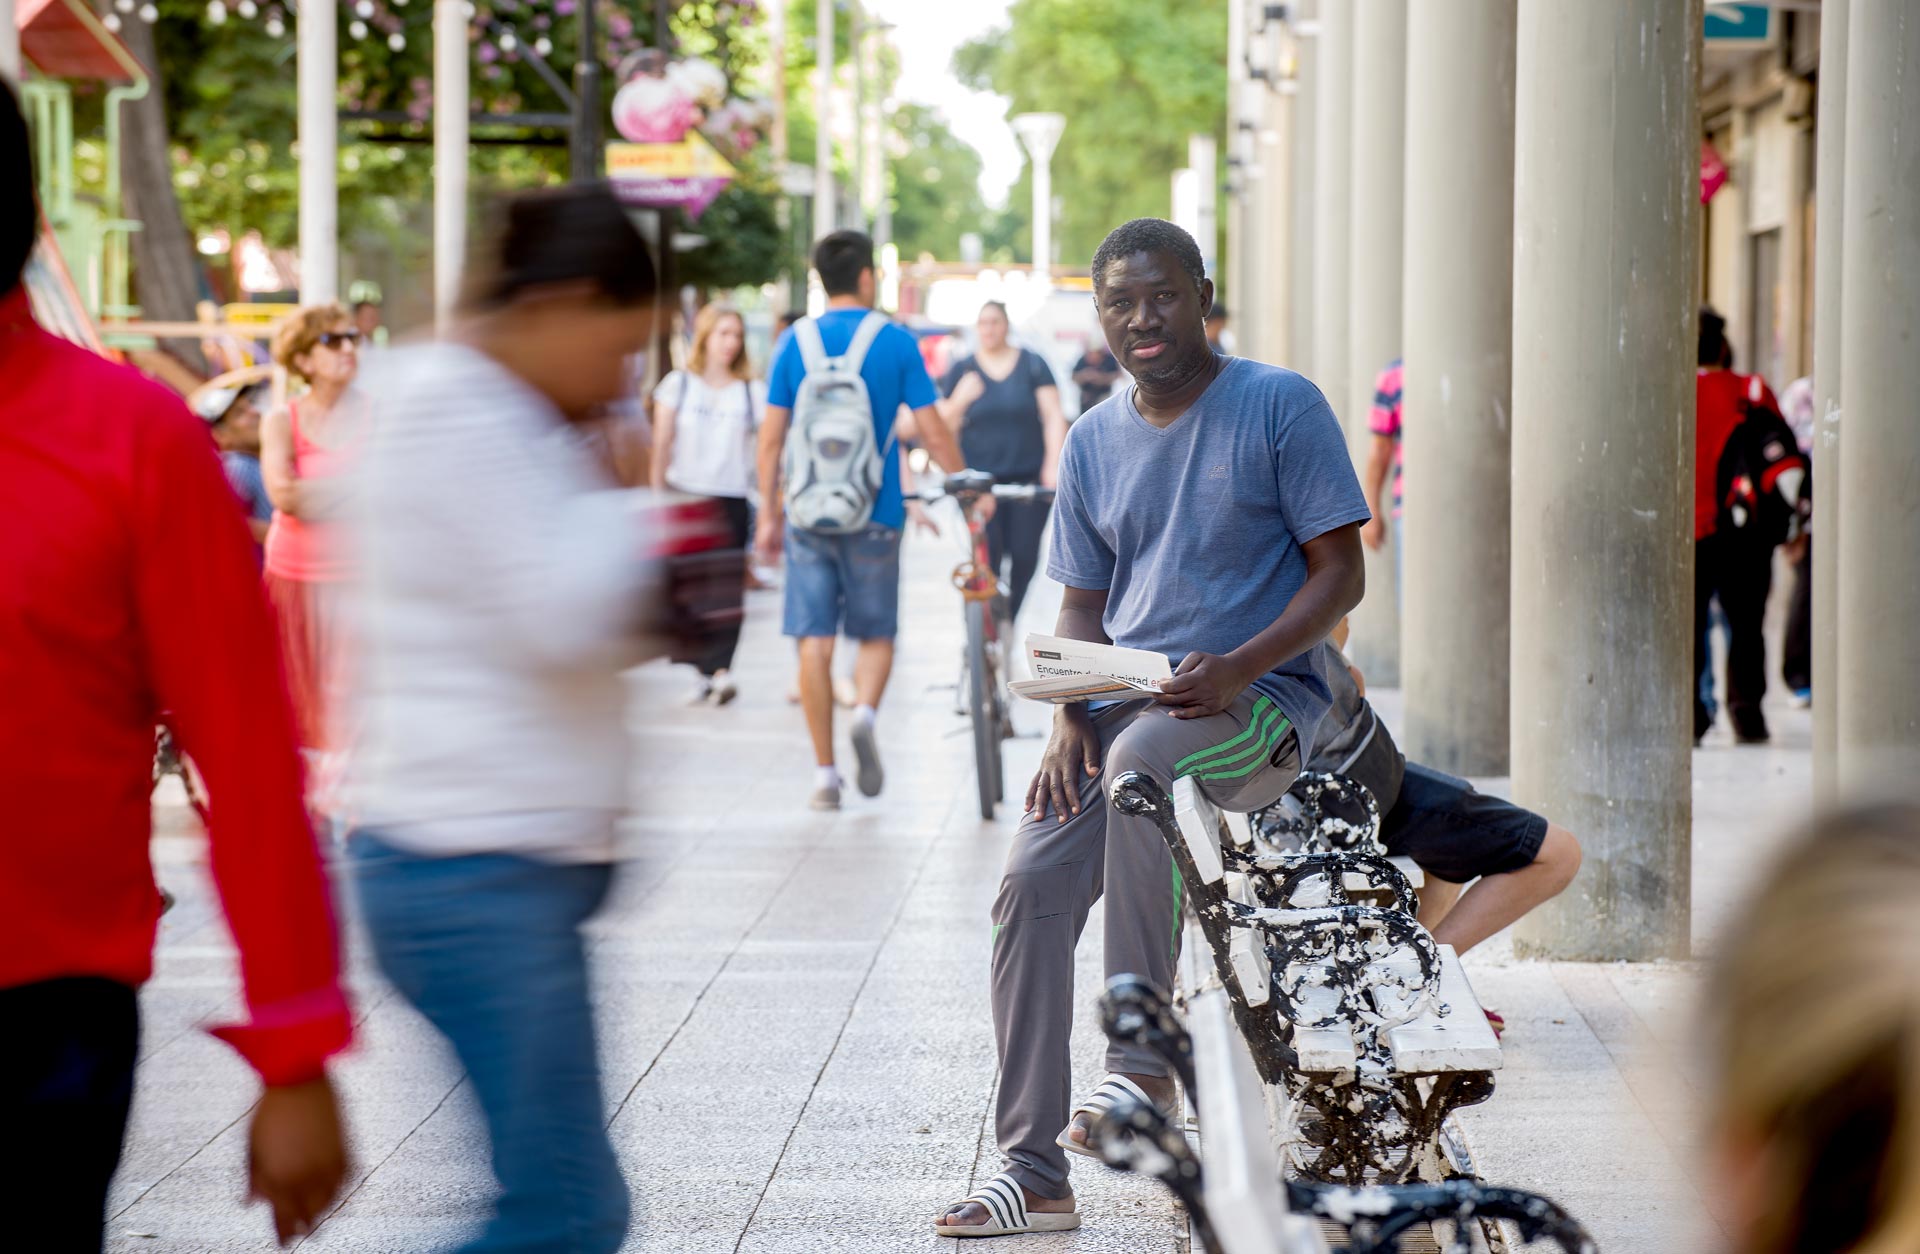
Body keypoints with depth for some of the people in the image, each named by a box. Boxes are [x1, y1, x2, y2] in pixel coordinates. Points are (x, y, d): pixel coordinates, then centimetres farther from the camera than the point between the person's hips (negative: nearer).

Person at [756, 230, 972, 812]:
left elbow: (771, 438, 2)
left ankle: (824, 774, 2)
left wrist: (768, 514, 9)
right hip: (874, 513, -1)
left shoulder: (796, 340, 2)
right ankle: (866, 713, -17)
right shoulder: (895, 342, -2)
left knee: (815, 643, 4)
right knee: (876, 635, 12)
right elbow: (934, 434, -3)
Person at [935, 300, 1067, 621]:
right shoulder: (963, 370, 7)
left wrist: (1053, 464, -10)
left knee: (1024, 556, -4)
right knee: (988, 557, -13)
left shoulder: (1032, 365, 4)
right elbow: (943, 423, 8)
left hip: (1029, 477, 0)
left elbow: (1053, 417, 1)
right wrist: (961, 399, -12)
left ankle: (1009, 618, 18)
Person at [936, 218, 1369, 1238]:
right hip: (1126, 699, 5)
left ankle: (1140, 1065, -30)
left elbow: (1340, 574, -6)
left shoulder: (1280, 406, -4)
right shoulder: (1091, 442, 13)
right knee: (1031, 887, -14)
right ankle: (1033, 1173, -6)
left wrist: (1236, 669, -21)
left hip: (1265, 699, -5)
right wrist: (1071, 717, -2)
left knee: (1143, 761, -37)